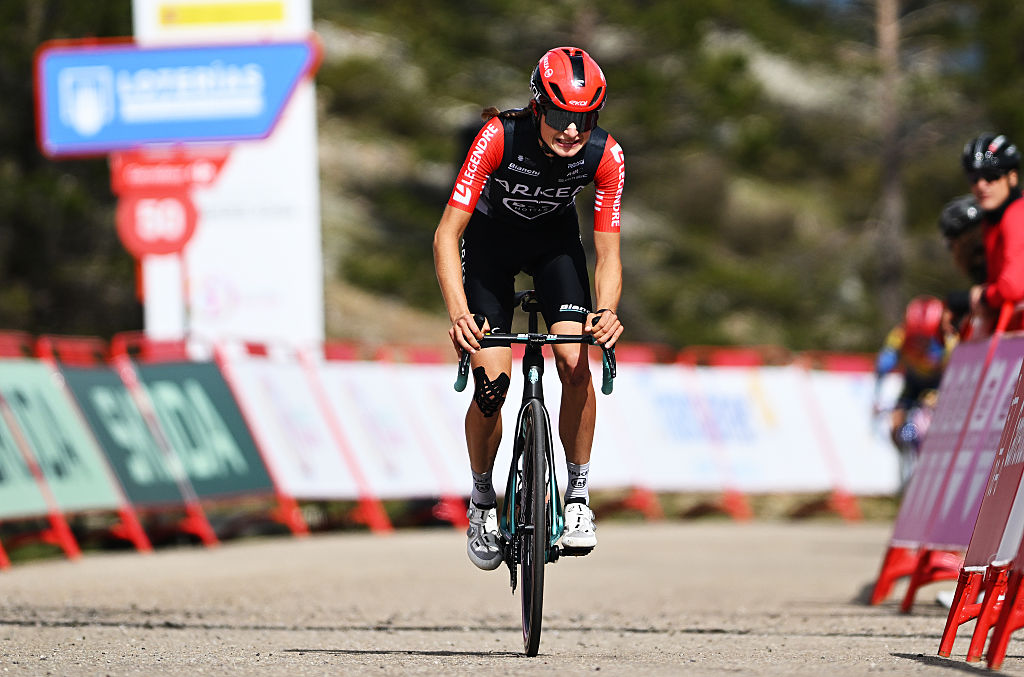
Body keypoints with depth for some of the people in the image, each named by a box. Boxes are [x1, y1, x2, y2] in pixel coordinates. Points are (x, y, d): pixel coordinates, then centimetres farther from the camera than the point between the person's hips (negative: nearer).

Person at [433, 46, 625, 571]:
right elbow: (447, 235, -34)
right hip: (491, 237, -2)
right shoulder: (499, 137, -35)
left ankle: (578, 496, -4)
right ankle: (482, 500, 13)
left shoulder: (605, 155, -28)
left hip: (555, 238, 2)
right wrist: (458, 314, -47)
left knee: (575, 361, -20)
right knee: (491, 384, -12)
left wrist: (606, 313, -42)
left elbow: (607, 252, -22)